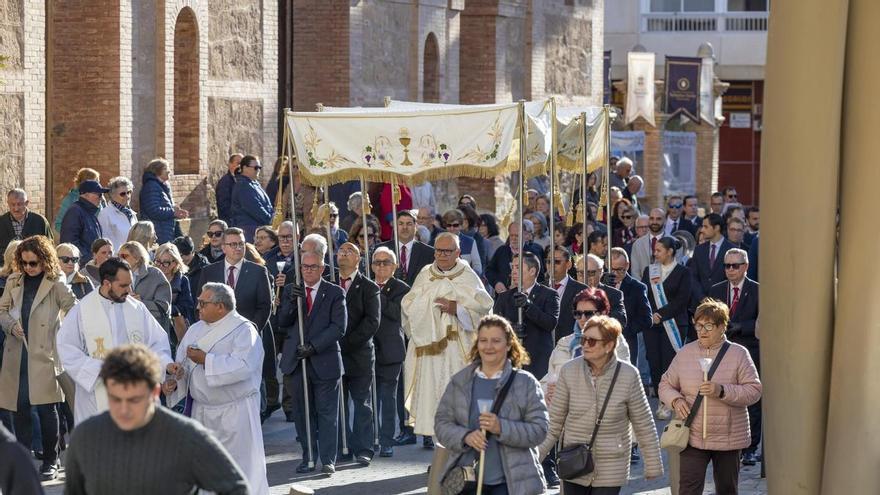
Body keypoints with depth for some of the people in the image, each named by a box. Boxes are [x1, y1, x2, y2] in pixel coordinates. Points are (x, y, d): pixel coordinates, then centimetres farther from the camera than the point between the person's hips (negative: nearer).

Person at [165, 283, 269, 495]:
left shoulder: (243, 330, -11)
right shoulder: (196, 329, 11)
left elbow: (243, 366, -26)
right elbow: (183, 364, 12)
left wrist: (205, 360, -22)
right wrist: (173, 380, -8)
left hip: (234, 415, -7)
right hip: (200, 411, 7)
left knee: (240, 469, -2)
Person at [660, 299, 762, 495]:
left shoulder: (738, 354, -3)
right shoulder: (686, 353, 5)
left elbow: (754, 390, -9)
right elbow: (666, 384, 12)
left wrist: (722, 391, -23)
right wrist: (675, 400, -10)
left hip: (728, 439, -1)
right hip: (693, 437, 1)